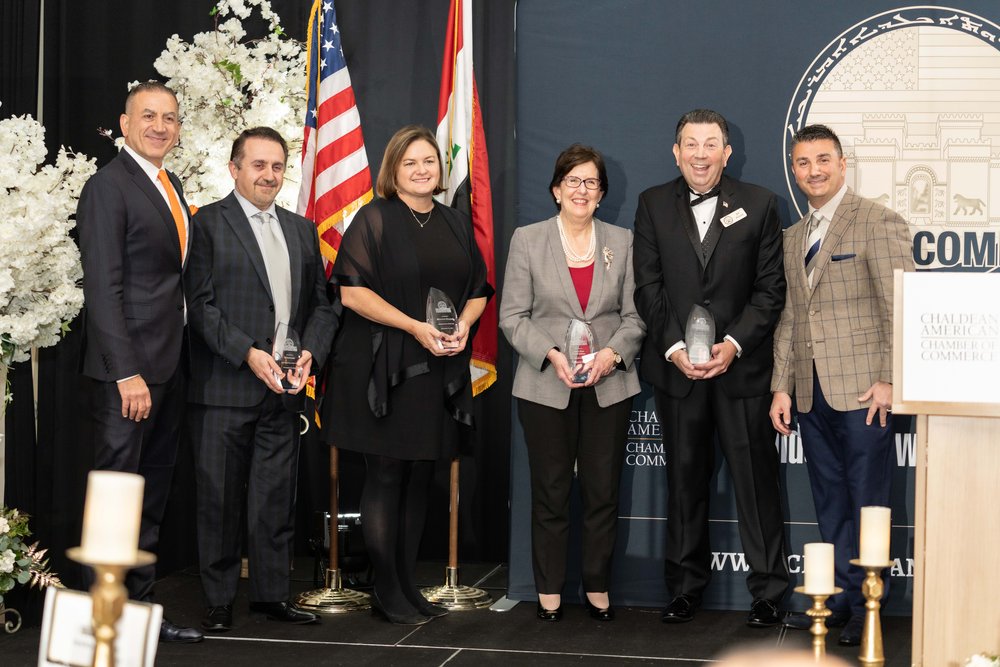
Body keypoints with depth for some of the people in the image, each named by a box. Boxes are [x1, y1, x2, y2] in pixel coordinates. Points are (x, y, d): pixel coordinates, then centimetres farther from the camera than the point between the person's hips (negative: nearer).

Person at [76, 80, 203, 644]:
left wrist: (183, 358, 9)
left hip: (170, 365, 9)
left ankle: (140, 604, 22)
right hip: (129, 369, -8)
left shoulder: (172, 185, 16)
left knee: (154, 495, 13)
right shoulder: (109, 186, -10)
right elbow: (103, 289, -16)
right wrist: (127, 373, -22)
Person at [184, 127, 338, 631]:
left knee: (276, 496, 9)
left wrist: (310, 352, -2)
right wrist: (248, 354, -17)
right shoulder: (209, 223, -1)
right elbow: (201, 305, -9)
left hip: (283, 389, 5)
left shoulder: (301, 230, 17)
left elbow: (322, 303, 16)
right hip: (224, 387, -5)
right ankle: (219, 601, 11)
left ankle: (272, 593, 19)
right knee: (220, 499, 2)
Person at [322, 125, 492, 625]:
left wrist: (463, 325, -5)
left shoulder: (456, 224, 13)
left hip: (441, 372, 5)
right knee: (386, 477, -2)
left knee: (420, 478, 9)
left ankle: (406, 585, 17)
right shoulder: (374, 219, -3)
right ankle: (386, 592, 5)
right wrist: (415, 327, -18)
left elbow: (478, 289, 17)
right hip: (384, 369, -5)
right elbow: (352, 290, -12)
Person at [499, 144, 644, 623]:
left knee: (603, 491, 4)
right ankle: (550, 592, 14)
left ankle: (597, 588, 16)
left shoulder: (622, 242, 9)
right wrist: (552, 354, -14)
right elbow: (512, 317, 0)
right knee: (551, 493, 4)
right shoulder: (527, 241, 3)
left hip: (609, 385, 1)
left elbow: (635, 315, 6)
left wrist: (611, 354, -12)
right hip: (545, 387, -1)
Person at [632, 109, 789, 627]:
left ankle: (768, 592, 9)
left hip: (741, 365, -2)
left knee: (756, 480, 0)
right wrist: (673, 347, -10)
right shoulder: (653, 204, 6)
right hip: (675, 366, 2)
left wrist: (734, 344, -13)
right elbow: (648, 287, 2)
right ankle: (686, 589, 20)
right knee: (684, 481, 10)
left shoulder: (758, 204, 2)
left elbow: (770, 289, -1)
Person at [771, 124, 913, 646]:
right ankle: (840, 597, 18)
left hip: (861, 390, -6)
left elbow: (901, 307, -9)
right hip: (812, 394, 7)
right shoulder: (793, 237, 18)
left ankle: (865, 607, 7)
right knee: (830, 503, 11)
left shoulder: (877, 222, -4)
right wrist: (782, 387, 11)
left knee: (866, 502, -1)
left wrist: (889, 380, -14)